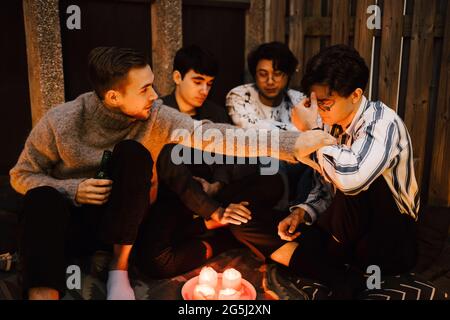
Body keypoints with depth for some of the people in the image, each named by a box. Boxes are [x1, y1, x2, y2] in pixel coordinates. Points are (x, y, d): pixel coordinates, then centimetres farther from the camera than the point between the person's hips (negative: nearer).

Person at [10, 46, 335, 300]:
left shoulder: (155, 117, -16)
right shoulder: (60, 122, -17)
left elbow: (213, 136, -27)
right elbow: (22, 176, -4)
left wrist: (292, 143, -35)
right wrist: (72, 189, -23)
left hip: (123, 218, 1)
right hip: (69, 219, -1)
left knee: (132, 152, -27)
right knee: (44, 198, -34)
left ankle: (120, 268, -18)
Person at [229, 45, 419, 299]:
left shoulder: (382, 122, -19)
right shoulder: (331, 125, 1)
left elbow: (351, 178, -41)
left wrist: (312, 130, -27)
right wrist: (301, 213, -7)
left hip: (390, 244, -6)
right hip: (345, 235, 7)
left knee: (355, 185, -38)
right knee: (247, 227, -5)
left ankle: (333, 262, -9)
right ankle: (342, 278, -18)